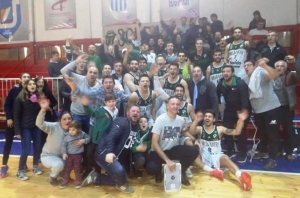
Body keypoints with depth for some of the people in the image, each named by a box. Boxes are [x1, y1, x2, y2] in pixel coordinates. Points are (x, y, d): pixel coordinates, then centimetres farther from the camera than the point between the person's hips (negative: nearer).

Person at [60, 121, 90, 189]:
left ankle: (77, 181, 23)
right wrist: (64, 153, -13)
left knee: (77, 168, 8)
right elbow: (63, 145, -2)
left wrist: (83, 141, -14)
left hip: (78, 155, 0)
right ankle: (65, 180, 26)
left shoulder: (82, 134, -9)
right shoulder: (66, 136, -10)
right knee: (67, 167, 8)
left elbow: (88, 138, 5)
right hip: (69, 155, 0)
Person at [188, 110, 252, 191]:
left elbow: (236, 132, -2)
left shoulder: (219, 129, 7)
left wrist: (241, 120, -18)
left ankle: (241, 176, -60)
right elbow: (190, 132, -18)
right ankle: (212, 170, -40)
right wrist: (196, 120, -35)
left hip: (217, 157, -1)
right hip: (203, 158, 1)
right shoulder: (200, 129, 5)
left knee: (225, 158, -35)